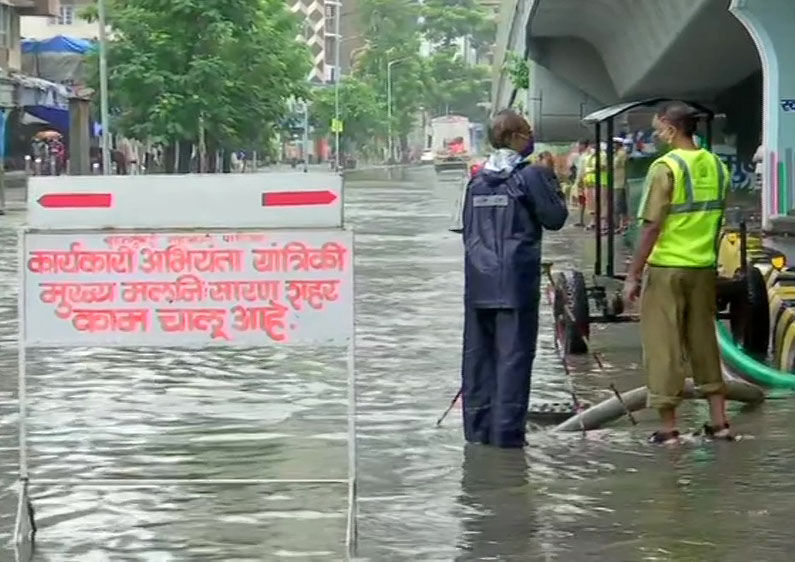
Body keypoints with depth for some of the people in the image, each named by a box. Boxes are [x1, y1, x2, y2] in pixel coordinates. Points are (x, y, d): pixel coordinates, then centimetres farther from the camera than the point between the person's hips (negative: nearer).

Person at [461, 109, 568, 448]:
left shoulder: (478, 180, 11)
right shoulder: (531, 175, -7)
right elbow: (555, 218, -3)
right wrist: (551, 181, 9)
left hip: (479, 283, 6)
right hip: (516, 282, -6)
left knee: (477, 354, 10)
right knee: (513, 355, -3)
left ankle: (477, 427, 15)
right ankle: (506, 430, -4)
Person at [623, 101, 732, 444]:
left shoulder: (666, 167, -14)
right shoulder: (716, 166, 6)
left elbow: (652, 226, -16)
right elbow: (717, 219, 13)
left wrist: (633, 275, -11)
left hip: (666, 268, -6)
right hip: (704, 268, 6)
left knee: (663, 345, 1)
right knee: (704, 341, 15)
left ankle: (668, 428, 3)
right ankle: (719, 421, 17)